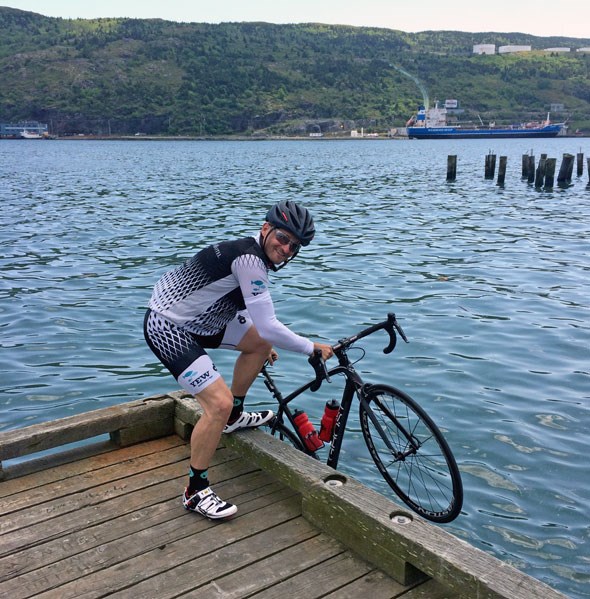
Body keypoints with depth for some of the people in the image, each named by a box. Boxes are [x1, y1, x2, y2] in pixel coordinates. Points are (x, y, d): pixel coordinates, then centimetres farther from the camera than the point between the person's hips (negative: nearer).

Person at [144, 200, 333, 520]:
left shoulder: (251, 253, 6)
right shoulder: (249, 259, -25)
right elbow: (268, 326, -26)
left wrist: (264, 343, 33)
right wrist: (311, 347, -13)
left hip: (196, 319, 10)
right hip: (166, 329, -10)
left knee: (259, 344, 16)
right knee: (219, 403, -19)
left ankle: (235, 417, 31)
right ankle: (196, 491, -1)